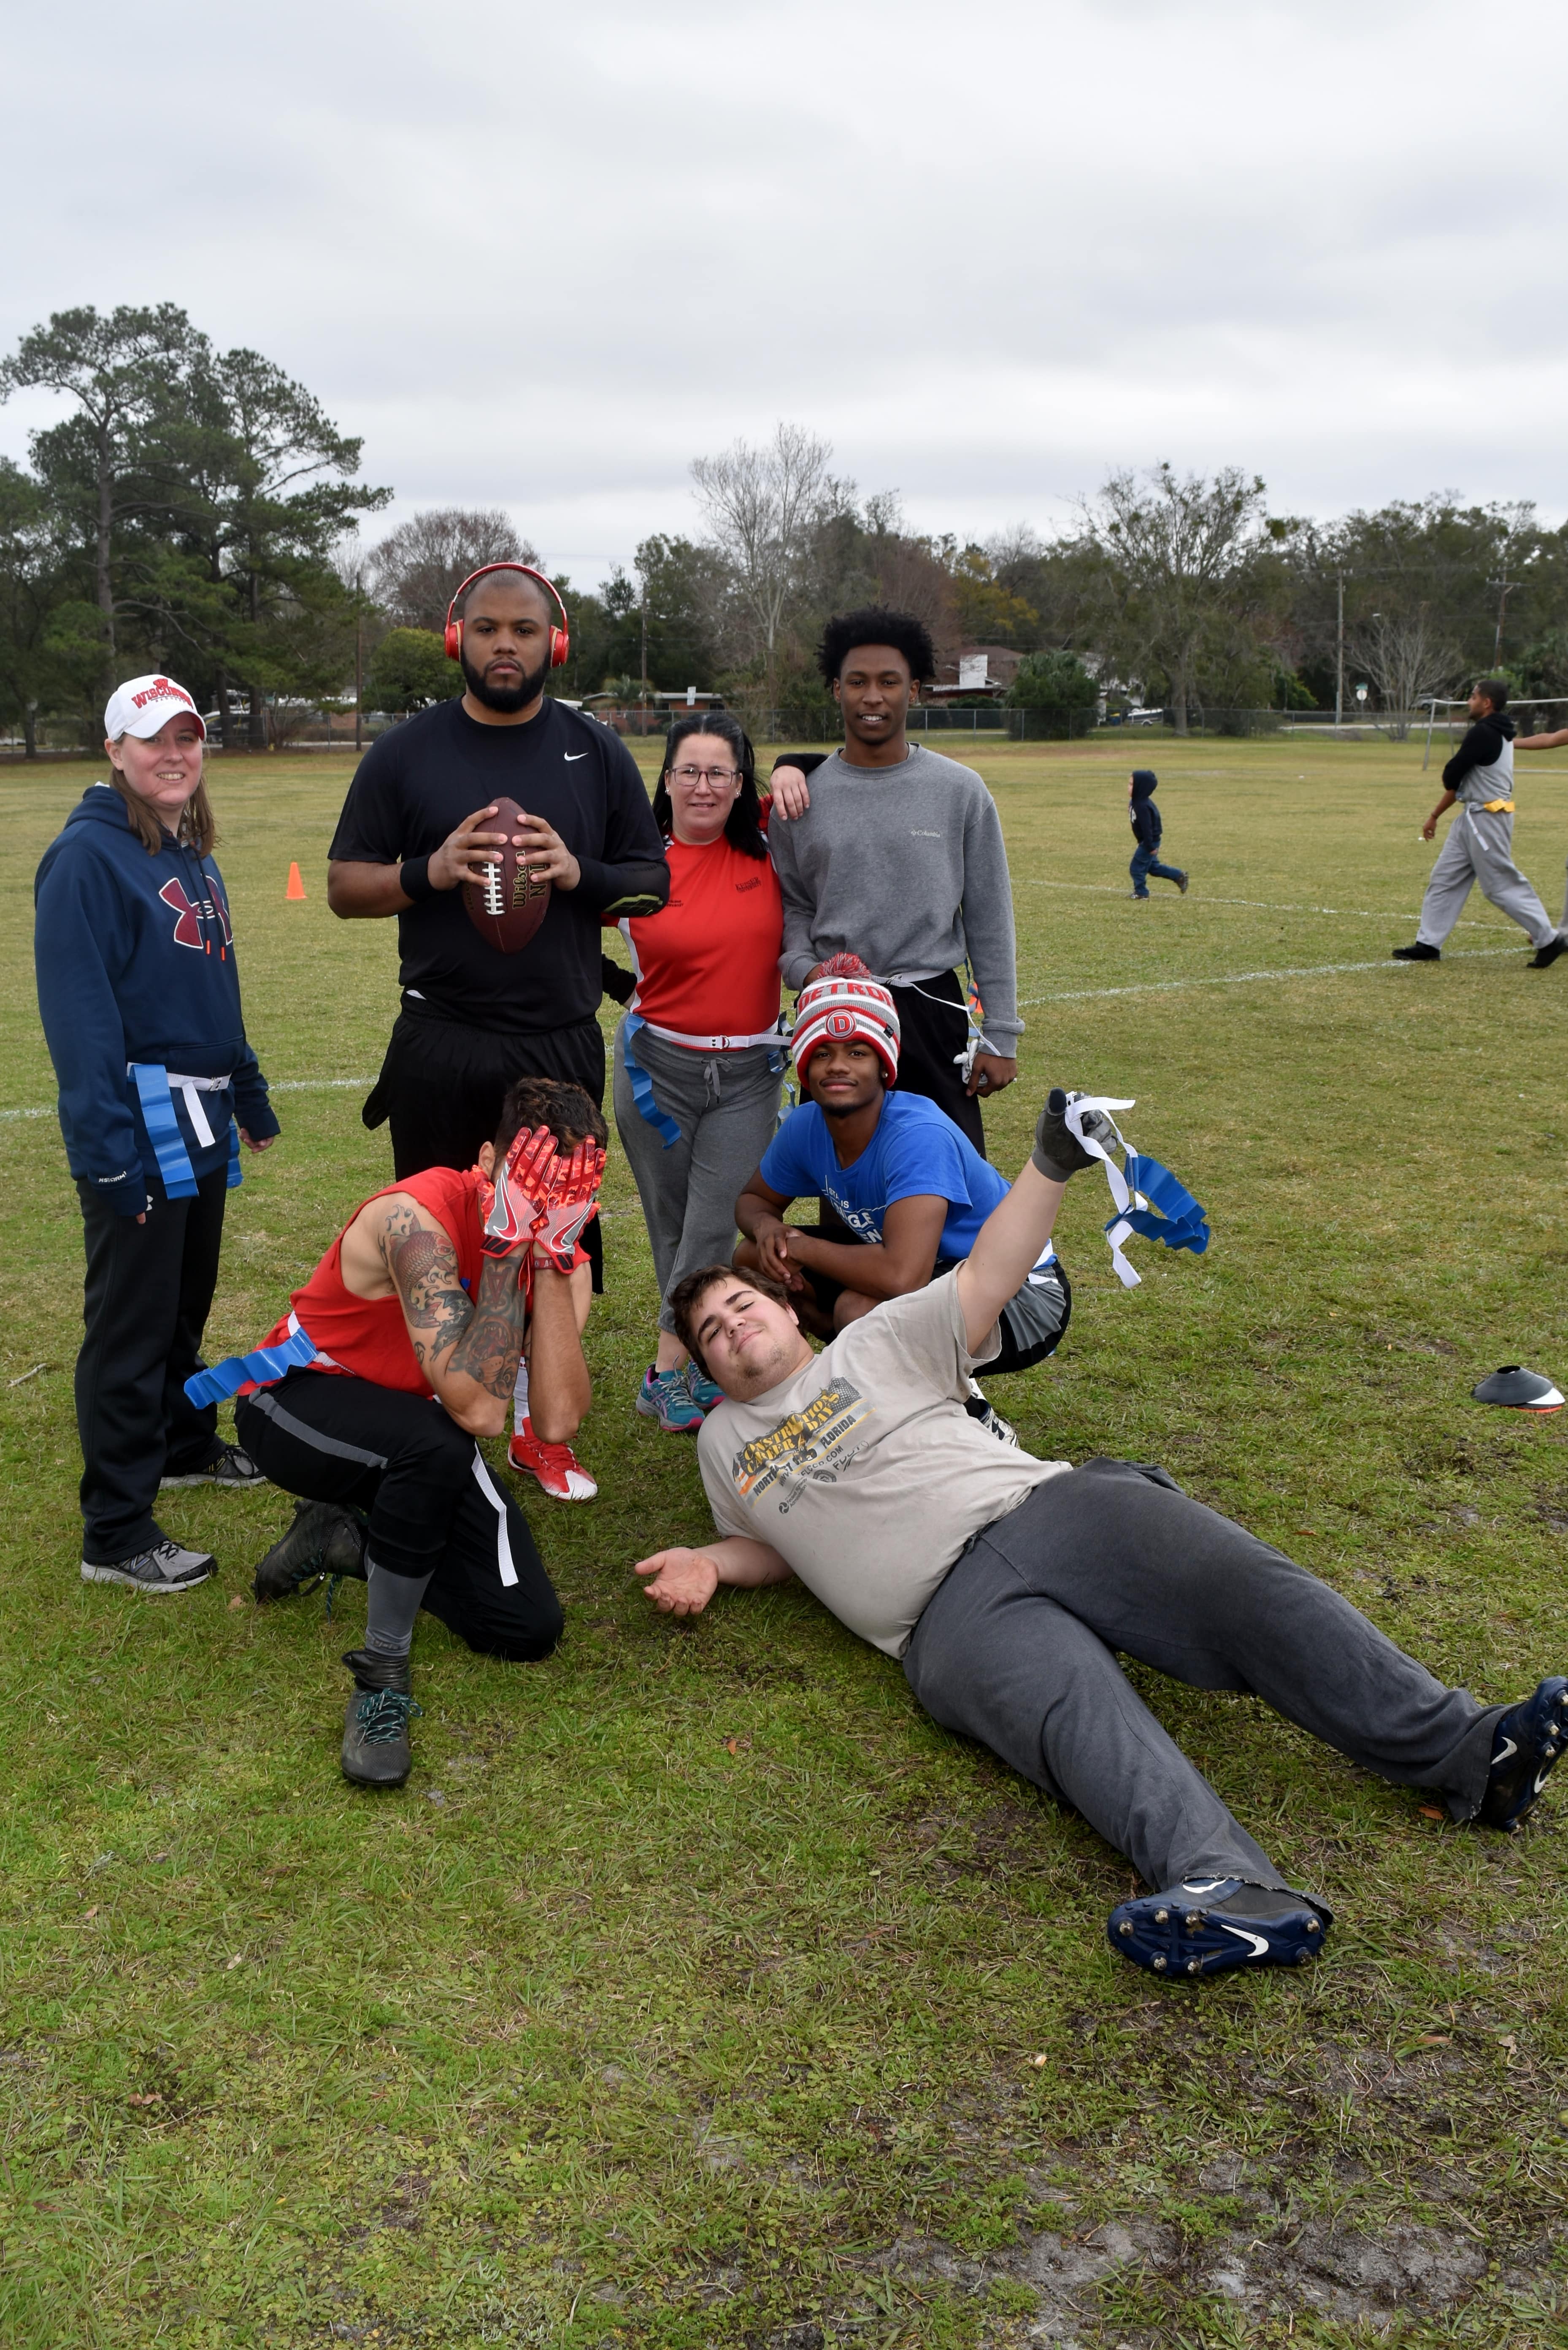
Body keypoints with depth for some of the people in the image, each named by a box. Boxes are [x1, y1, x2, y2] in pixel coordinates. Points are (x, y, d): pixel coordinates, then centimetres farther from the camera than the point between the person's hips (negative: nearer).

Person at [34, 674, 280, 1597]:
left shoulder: (194, 855, 14)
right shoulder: (89, 856, -13)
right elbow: (79, 1010, -18)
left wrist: (252, 1097, 21)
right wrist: (110, 1147, -23)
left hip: (202, 1125, 8)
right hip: (140, 1126, -8)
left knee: (188, 1298, 21)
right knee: (132, 1320, -3)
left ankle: (184, 1442, 40)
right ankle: (117, 1533, 4)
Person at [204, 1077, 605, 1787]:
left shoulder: (553, 1241, -12)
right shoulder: (416, 1219, -31)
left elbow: (558, 1423, -26)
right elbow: (477, 1410, -41)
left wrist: (553, 1259, -31)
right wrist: (505, 1247, -40)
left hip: (407, 1426, 6)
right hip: (295, 1402, -6)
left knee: (529, 1627, -6)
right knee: (436, 1444, -40)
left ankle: (346, 1538, 14)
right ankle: (381, 1676, -20)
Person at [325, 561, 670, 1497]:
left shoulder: (597, 752, 6)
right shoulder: (406, 753, 2)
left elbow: (654, 885, 6)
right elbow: (346, 887, 2)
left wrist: (579, 873, -14)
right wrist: (431, 871, -17)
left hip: (562, 1045, 1)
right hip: (439, 1050, -1)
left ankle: (538, 1426, 26)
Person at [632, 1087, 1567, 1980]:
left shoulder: (876, 1342, 20)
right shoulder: (725, 1439, 27)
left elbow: (988, 1278, 11)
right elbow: (777, 1546, 35)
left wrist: (1049, 1166, -3)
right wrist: (703, 1564, 13)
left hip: (1045, 1506, 1)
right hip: (954, 1610, -1)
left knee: (1240, 1583, -24)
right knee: (1078, 1709, -33)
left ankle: (1466, 1753, -30)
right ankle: (1233, 1895, -56)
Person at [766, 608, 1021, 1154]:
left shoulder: (960, 791, 2)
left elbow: (989, 921, 3)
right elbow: (793, 905, 11)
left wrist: (999, 1036, 1)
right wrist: (803, 967, -10)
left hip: (933, 1012, -1)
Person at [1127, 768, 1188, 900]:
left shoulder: (1142, 806, -27)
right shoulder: (1136, 802, 3)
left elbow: (1147, 828, -27)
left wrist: (1150, 846, -25)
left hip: (1150, 841, -10)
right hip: (1151, 841, 10)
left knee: (1137, 868, -2)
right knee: (1153, 867, 21)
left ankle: (1141, 893, 9)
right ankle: (1179, 876, 29)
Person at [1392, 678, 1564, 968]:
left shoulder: (1483, 734, -17)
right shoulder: (1497, 733, 14)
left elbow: (1451, 777, -17)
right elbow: (1458, 782, 19)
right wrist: (1435, 816, 23)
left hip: (1486, 820, -10)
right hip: (1473, 817, 10)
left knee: (1503, 884, -4)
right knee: (1445, 878, 10)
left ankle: (1549, 940, 4)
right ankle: (1428, 944, 13)